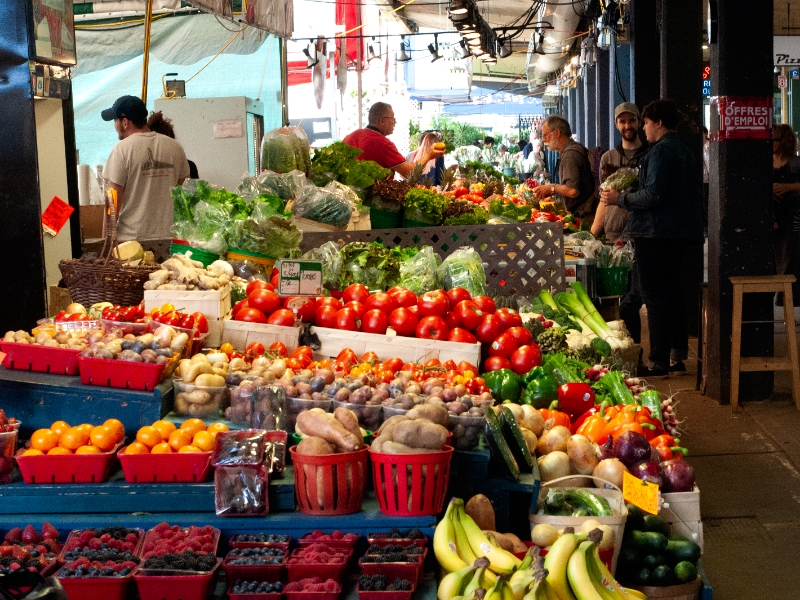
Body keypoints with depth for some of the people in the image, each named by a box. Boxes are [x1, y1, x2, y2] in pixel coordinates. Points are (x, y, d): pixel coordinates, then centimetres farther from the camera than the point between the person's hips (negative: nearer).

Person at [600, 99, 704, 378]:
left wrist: (620, 199, -11)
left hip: (656, 234, -10)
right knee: (672, 290, 16)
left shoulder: (661, 151, -14)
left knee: (654, 295, -6)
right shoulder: (686, 152, 16)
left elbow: (653, 194, -23)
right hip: (681, 233, 10)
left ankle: (658, 362, -5)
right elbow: (695, 194, 21)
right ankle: (678, 354, 22)